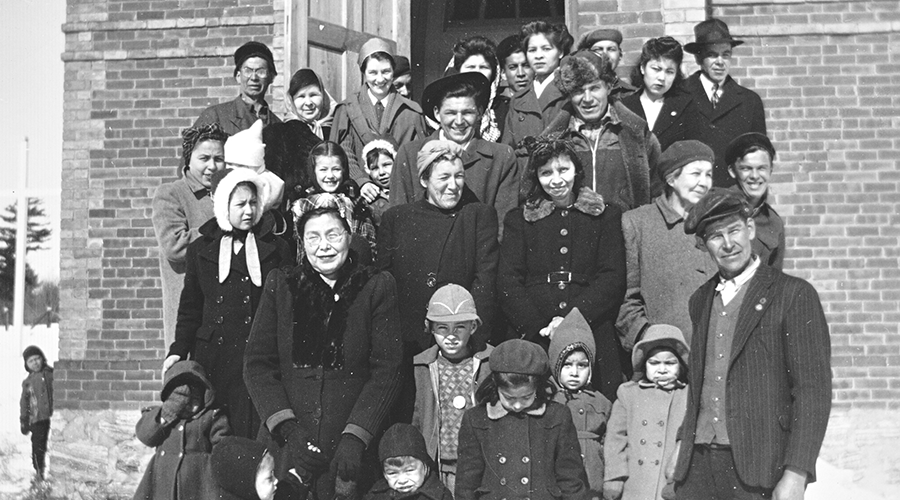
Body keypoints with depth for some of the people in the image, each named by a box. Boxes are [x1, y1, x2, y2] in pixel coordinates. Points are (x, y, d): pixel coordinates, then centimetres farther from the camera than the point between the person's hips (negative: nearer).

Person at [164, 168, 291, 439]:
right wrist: (178, 351, 5)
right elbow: (190, 307, 15)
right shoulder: (201, 249, 11)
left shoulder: (276, 249, 6)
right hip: (213, 358, 2)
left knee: (254, 434, -6)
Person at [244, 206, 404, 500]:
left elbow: (386, 371, -3)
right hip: (285, 449, 2)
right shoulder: (279, 285, 6)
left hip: (351, 453, -1)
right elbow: (257, 364, 2)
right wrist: (288, 429, -10)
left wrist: (355, 437, -13)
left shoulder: (377, 287, 1)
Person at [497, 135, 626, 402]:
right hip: (532, 339, 1)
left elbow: (613, 279, 3)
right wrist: (539, 327, -11)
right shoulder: (518, 220, 15)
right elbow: (507, 283, 4)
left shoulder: (606, 215, 14)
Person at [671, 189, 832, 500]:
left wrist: (796, 474, -15)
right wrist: (683, 443, 8)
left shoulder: (794, 294, -4)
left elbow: (813, 390, -9)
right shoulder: (700, 301, 14)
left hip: (759, 471, -4)